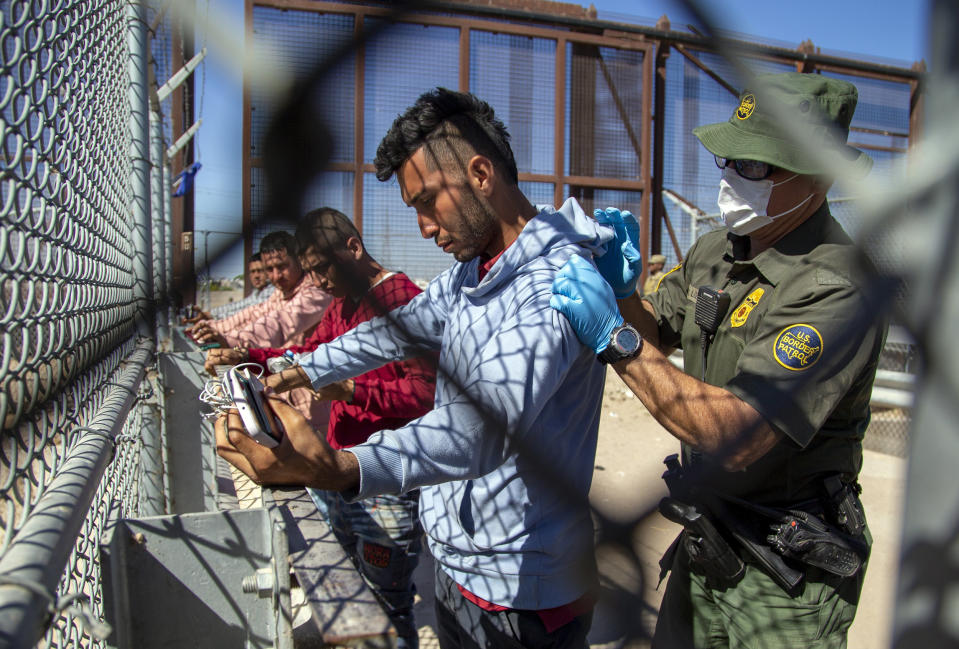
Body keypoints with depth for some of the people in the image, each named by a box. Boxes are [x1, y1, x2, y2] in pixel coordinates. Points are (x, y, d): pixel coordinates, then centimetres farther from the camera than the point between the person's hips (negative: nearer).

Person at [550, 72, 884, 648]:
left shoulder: (838, 290, -27)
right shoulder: (715, 250, -1)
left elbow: (737, 438, -34)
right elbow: (658, 330, 10)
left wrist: (615, 337, -34)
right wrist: (618, 292, -11)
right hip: (709, 536, 7)